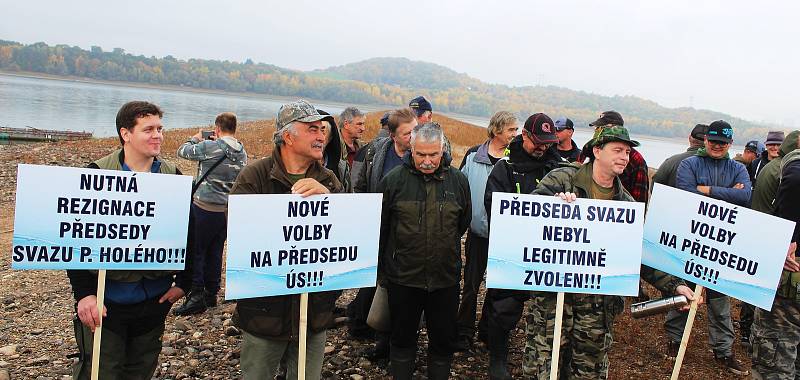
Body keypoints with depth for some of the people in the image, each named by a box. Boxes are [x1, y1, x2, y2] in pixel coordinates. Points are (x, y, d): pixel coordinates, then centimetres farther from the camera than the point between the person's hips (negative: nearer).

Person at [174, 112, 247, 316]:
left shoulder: (209, 147, -15)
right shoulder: (242, 152, 5)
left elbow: (182, 151, -2)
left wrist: (195, 139, 17)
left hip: (205, 208, -7)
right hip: (228, 209, 7)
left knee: (196, 251, 1)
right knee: (215, 252, 15)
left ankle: (196, 296, 1)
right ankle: (211, 293, 24)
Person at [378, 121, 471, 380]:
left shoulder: (458, 180, -1)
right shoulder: (394, 180, -6)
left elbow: (464, 222, 14)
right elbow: (379, 227, 1)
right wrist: (382, 271, 5)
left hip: (445, 278, 1)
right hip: (402, 277, -1)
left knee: (443, 339, 14)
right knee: (403, 339, 14)